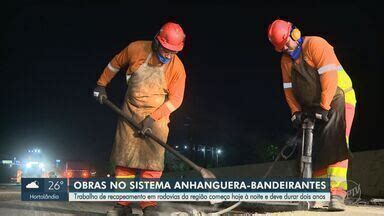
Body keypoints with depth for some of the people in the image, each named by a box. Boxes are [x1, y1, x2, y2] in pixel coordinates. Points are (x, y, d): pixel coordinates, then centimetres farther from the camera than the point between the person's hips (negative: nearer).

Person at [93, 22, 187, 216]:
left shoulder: (177, 67, -14)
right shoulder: (136, 49, -11)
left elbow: (175, 99, -13)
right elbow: (115, 64, 8)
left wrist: (152, 118, -20)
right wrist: (101, 84, 13)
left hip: (157, 115, -2)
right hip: (130, 112, 2)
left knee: (151, 161, -12)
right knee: (123, 158, 1)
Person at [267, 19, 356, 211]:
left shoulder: (315, 44, -15)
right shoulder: (286, 60, 9)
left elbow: (329, 76, -23)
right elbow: (289, 88, 11)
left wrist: (325, 106, -25)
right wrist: (296, 110, -3)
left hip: (338, 99, -8)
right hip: (313, 108, 8)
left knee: (335, 145, -21)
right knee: (314, 149, 4)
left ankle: (337, 193, -26)